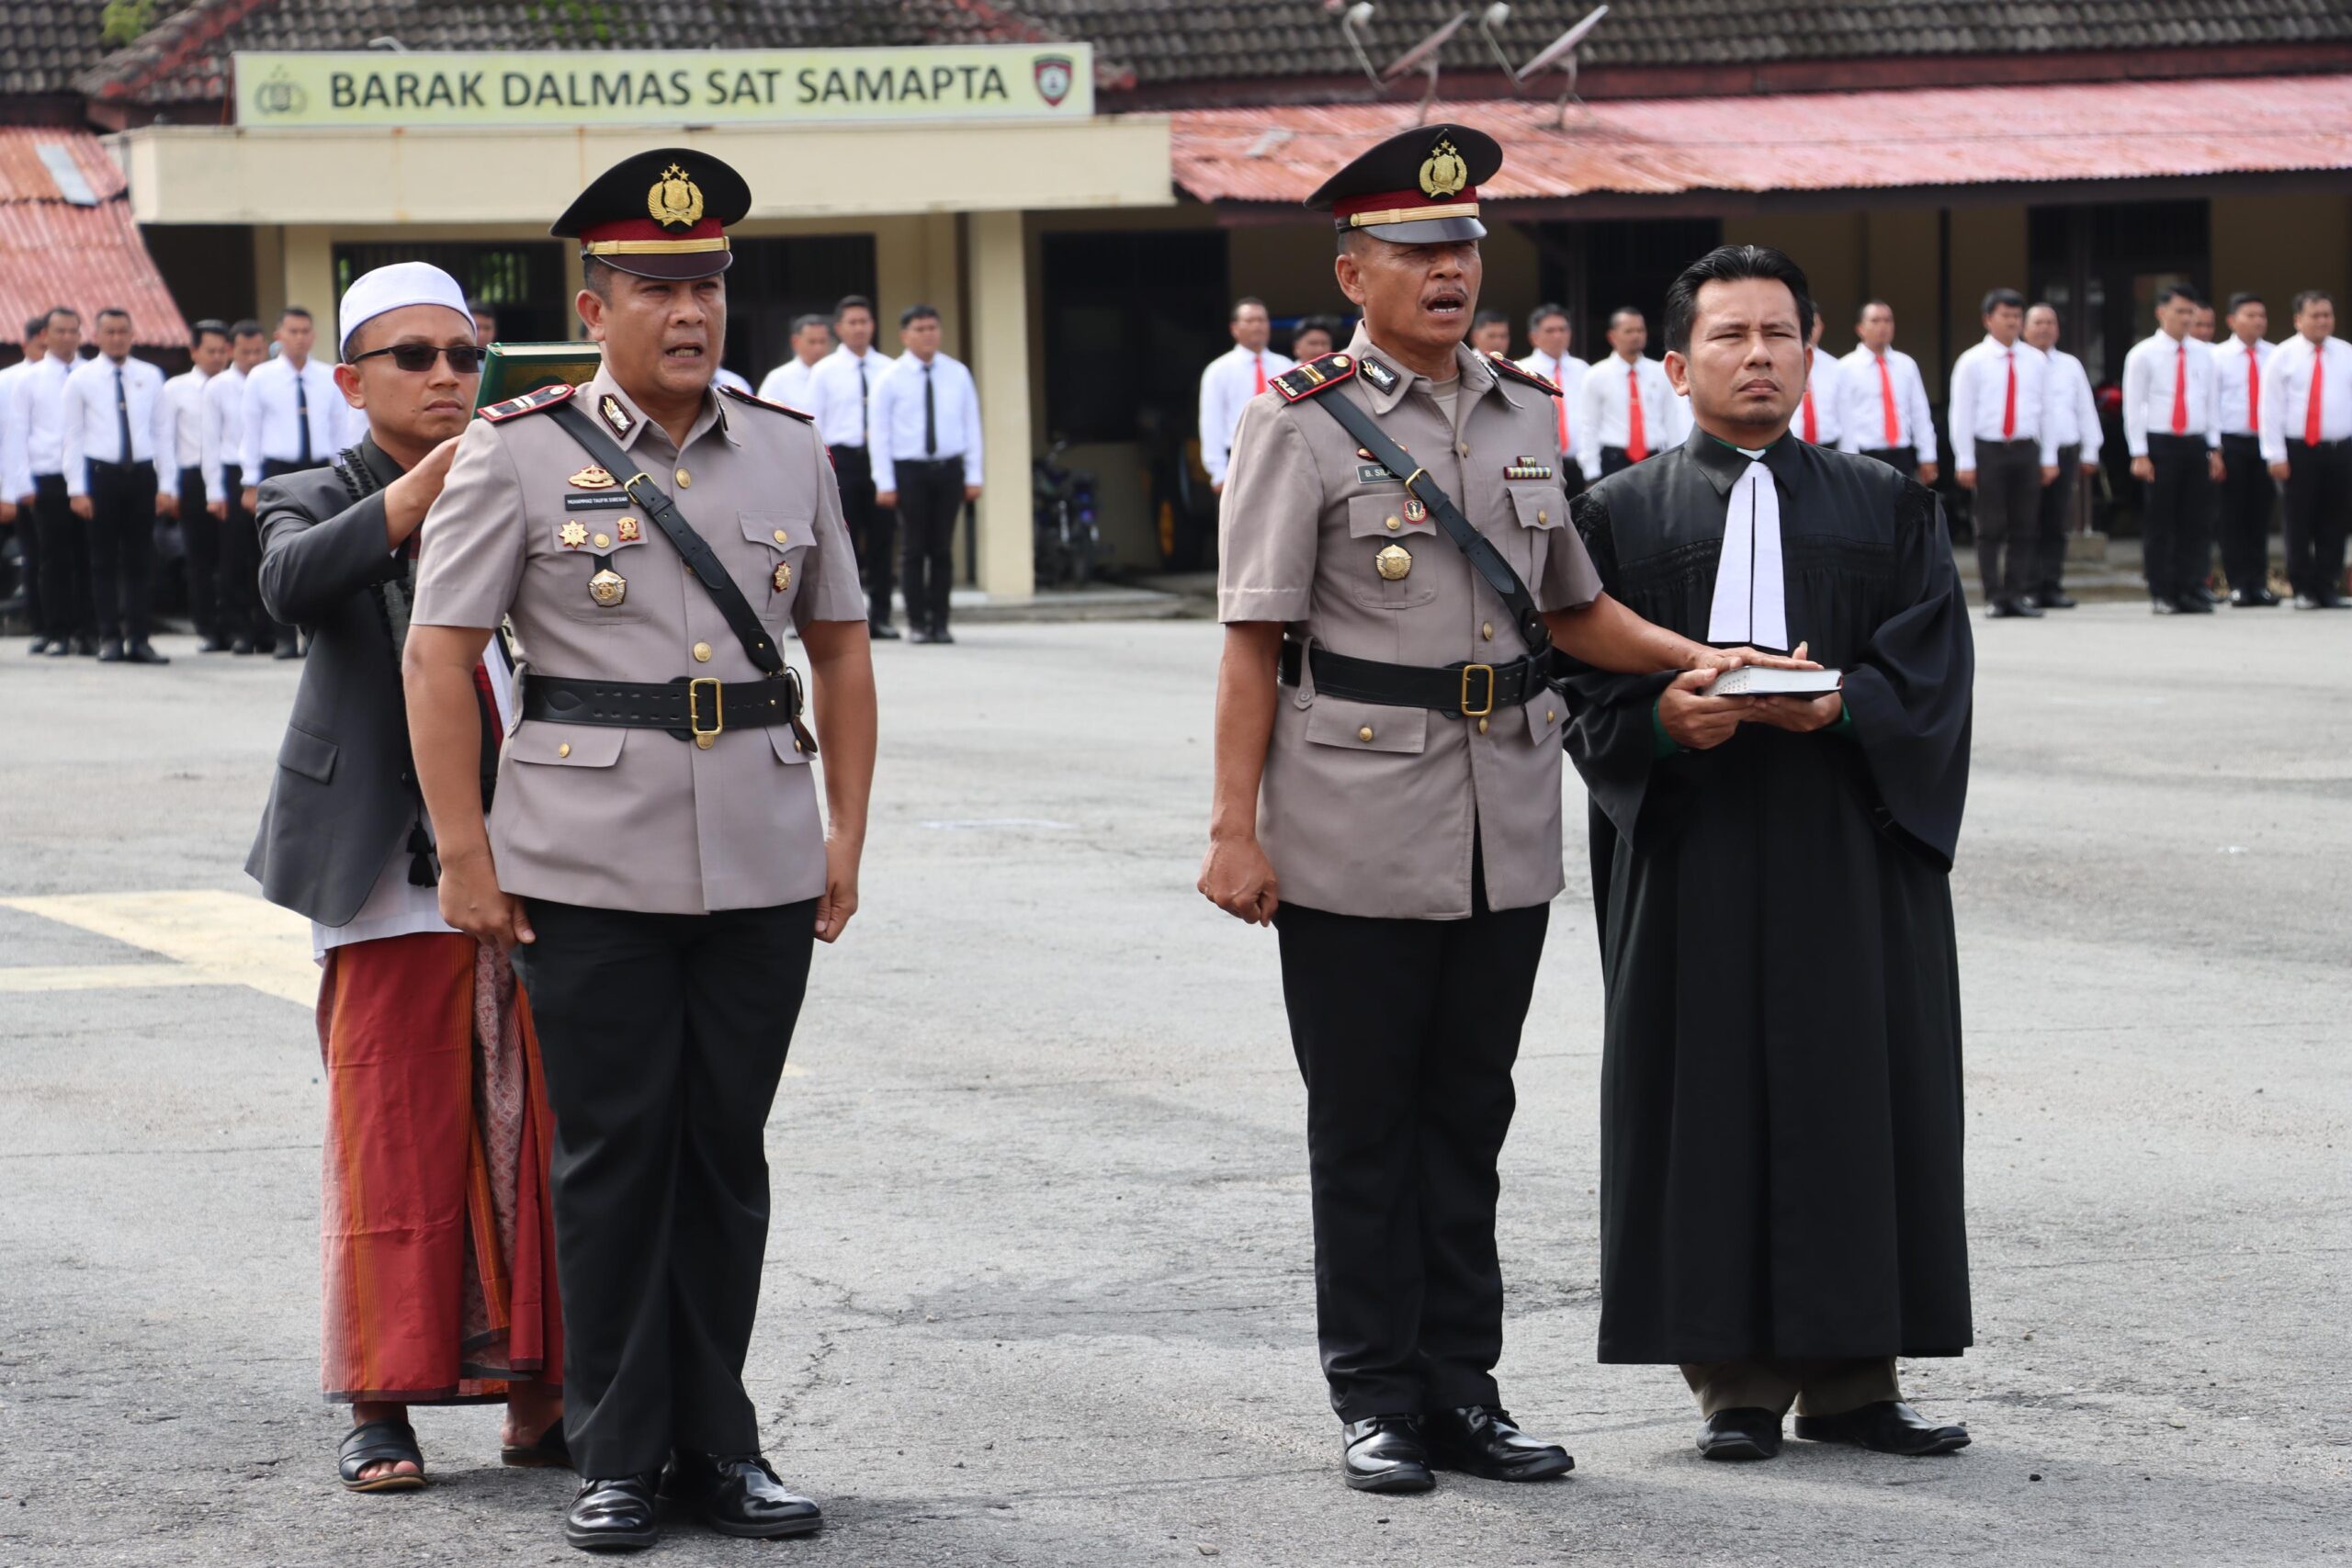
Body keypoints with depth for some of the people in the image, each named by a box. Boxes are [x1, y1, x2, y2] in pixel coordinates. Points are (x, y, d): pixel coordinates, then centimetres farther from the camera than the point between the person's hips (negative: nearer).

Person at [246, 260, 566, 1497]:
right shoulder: (318, 501, 5)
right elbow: (293, 583, -20)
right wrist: (432, 478, -27)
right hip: (397, 879, -3)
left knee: (542, 1135, 4)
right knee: (394, 1136, 0)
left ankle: (538, 1392, 12)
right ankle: (380, 1403, 9)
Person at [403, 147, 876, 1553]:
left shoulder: (788, 449, 9)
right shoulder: (521, 452, -2)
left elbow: (841, 649, 16)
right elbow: (439, 657, -3)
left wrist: (847, 835, 9)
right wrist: (466, 855, -7)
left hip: (761, 865, 3)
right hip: (592, 867, -3)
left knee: (727, 1148, 7)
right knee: (614, 1153, 1)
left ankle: (717, 1441, 17)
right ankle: (619, 1455, 9)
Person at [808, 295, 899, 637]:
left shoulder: (887, 369, 8)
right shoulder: (825, 372, 5)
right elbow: (813, 426, 4)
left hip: (881, 457, 1)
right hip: (841, 458, -1)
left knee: (882, 539, 2)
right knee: (843, 541, 0)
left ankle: (880, 617, 8)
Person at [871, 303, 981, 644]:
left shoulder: (957, 374, 7)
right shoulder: (890, 379, -1)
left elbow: (971, 424, 8)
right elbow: (880, 432, -2)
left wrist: (973, 475, 2)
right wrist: (885, 483, -7)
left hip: (949, 468, 2)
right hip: (909, 469, -2)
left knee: (943, 548, 3)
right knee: (915, 548, -1)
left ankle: (939, 622, 8)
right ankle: (917, 623, 4)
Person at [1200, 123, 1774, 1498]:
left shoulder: (1524, 413, 10)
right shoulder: (1305, 425, -5)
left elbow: (1572, 608, 18)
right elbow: (1253, 643, -7)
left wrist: (1695, 659, 1)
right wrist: (1236, 829, -12)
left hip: (1505, 831, 5)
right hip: (1357, 839, -5)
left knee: (1470, 1118, 10)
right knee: (1364, 1125, 4)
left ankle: (1463, 1390, 17)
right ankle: (1376, 1400, 12)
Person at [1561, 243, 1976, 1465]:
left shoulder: (1889, 509, 11)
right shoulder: (1618, 517, 8)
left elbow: (1929, 680, 1)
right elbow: (1586, 692, 1)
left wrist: (1837, 703, -18)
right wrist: (1663, 717, -19)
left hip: (1853, 856, 1)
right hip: (1689, 854, -1)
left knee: (1859, 1103, 0)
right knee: (1713, 1106, -2)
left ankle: (1851, 1380, 7)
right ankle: (1738, 1383, 4)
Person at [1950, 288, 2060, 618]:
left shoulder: (2035, 362, 9)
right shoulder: (1972, 362, -1)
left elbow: (2046, 411, 12)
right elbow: (1962, 413, -3)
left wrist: (2049, 457, 8)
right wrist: (1965, 461, -7)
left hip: (2026, 450, 3)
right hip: (1988, 450, -3)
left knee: (2024, 527, 3)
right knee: (1991, 528, 0)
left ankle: (2020, 594, 8)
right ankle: (1994, 597, 3)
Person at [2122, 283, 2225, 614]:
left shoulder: (2203, 356, 12)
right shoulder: (2143, 355, -2)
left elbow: (2211, 403, 14)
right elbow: (2133, 406, -4)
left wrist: (2215, 448, 7)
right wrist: (2139, 455, -10)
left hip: (2196, 445, 4)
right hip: (2159, 444, -4)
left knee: (2195, 523, 2)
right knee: (2160, 525, -1)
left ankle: (2191, 590, 6)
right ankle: (2162, 595, 2)